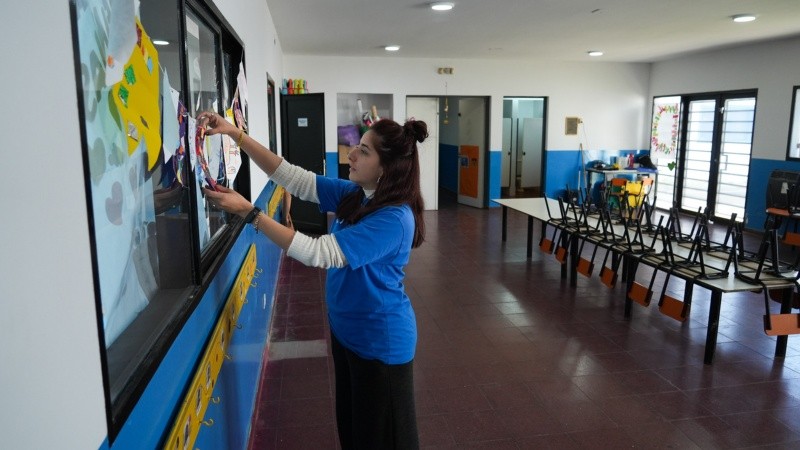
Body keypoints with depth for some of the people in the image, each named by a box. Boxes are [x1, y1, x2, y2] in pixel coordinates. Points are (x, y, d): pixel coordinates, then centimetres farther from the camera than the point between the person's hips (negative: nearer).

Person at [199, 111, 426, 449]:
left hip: (380, 341, -8)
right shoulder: (353, 194, -3)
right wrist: (235, 133, -10)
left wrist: (248, 212, -32)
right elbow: (292, 177, -2)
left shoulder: (394, 219, -29)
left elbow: (318, 253, -32)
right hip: (347, 329, 8)